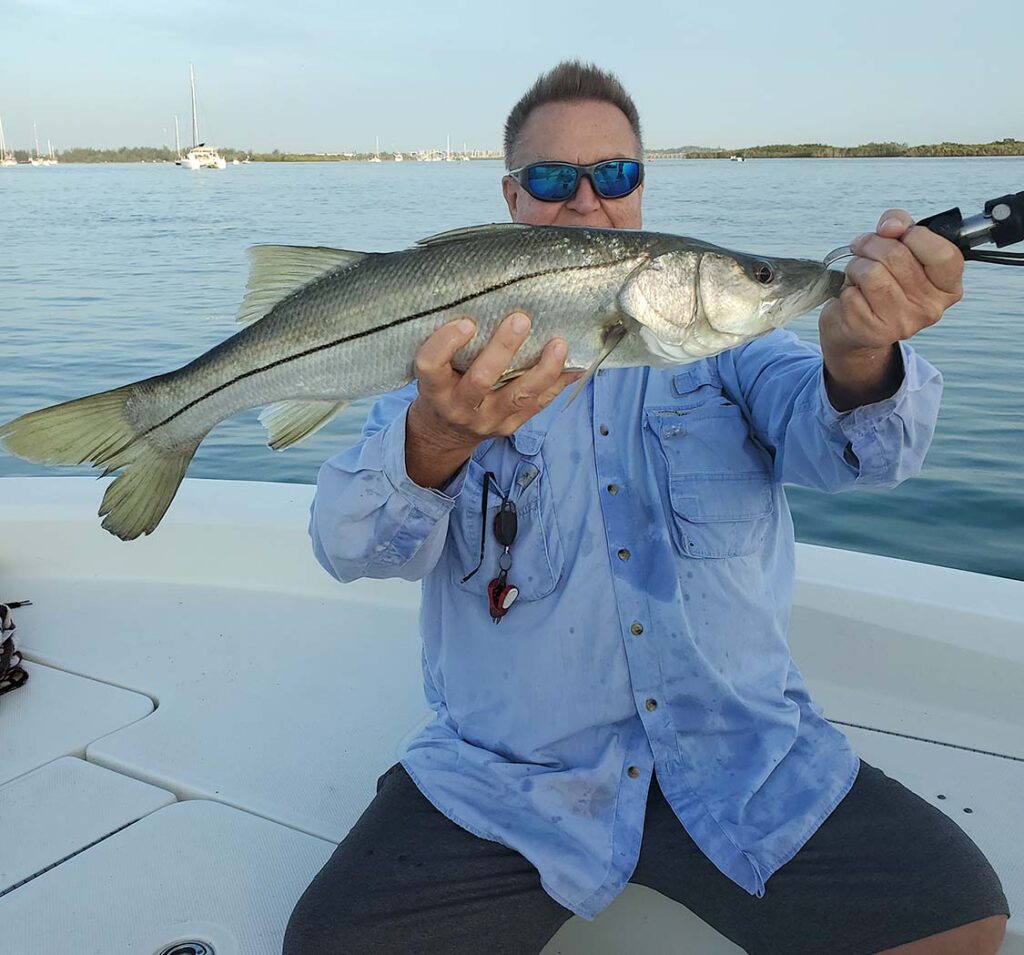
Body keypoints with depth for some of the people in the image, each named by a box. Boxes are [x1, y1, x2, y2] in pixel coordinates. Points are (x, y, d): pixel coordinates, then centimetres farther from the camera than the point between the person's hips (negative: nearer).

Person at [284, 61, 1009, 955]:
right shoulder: (459, 352, 1)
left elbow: (840, 443, -12)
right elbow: (352, 545, -14)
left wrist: (857, 355, -37)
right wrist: (436, 441, -37)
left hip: (747, 763, 2)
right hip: (507, 780, -1)